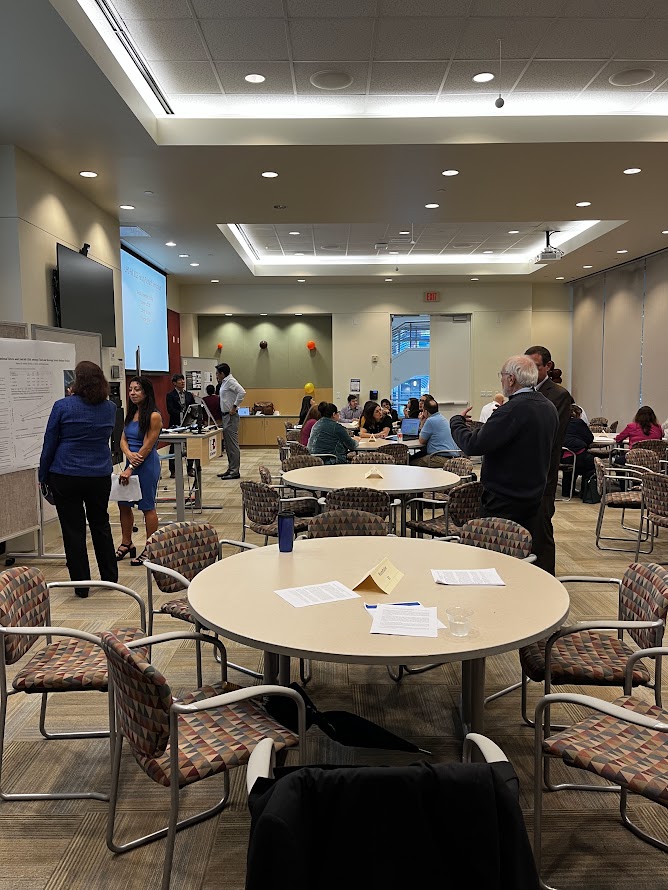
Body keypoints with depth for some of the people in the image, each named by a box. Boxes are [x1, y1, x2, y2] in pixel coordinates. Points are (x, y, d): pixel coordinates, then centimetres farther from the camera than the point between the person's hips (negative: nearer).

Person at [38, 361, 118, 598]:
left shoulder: (63, 406, -10)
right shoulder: (110, 408, 1)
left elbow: (49, 444, -5)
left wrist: (43, 476, 6)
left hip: (66, 476, -4)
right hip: (100, 476, 4)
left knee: (73, 530, 5)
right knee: (101, 525, 19)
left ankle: (81, 585, 11)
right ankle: (110, 577, 27)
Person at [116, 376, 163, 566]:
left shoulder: (154, 416, -14)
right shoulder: (131, 413, 10)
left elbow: (147, 446, -16)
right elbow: (123, 439, 7)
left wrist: (131, 469, -16)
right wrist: (129, 454, -15)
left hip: (147, 465, -8)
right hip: (132, 462, 8)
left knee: (147, 506, 1)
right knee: (124, 503, 13)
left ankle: (150, 549, 13)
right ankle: (126, 544, 29)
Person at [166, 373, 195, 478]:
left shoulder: (189, 395, 13)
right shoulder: (170, 395, -3)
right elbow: (170, 410, -13)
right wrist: (182, 414, -23)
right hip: (176, 424, -4)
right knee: (174, 448, 2)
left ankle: (190, 468, 16)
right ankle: (173, 471, 8)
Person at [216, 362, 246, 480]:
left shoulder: (230, 381, -14)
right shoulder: (225, 382, 15)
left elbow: (242, 392, -28)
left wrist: (234, 407, -23)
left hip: (231, 417, -10)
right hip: (225, 416, 10)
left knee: (232, 445, -6)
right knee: (228, 445, 15)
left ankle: (235, 471, -3)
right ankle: (230, 469, 22)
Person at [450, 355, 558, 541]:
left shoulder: (513, 409, -22)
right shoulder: (549, 408, 6)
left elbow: (473, 445, -25)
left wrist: (457, 421, -6)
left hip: (504, 501, -9)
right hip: (534, 496, 9)